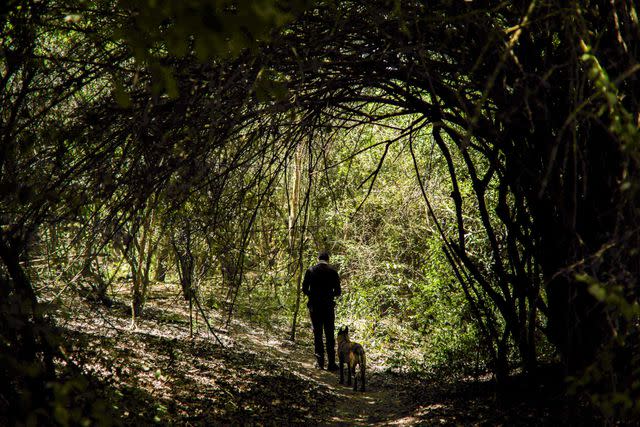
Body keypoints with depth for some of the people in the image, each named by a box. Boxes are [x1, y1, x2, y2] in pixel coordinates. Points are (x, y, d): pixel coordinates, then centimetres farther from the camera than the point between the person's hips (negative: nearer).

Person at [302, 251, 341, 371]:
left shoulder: (310, 271, -1)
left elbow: (304, 289, -2)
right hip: (328, 306, -1)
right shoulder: (333, 272, -3)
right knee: (330, 335, 4)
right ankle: (331, 363, 1)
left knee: (317, 334, 7)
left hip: (314, 306, 1)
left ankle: (320, 362, 4)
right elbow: (337, 292, -2)